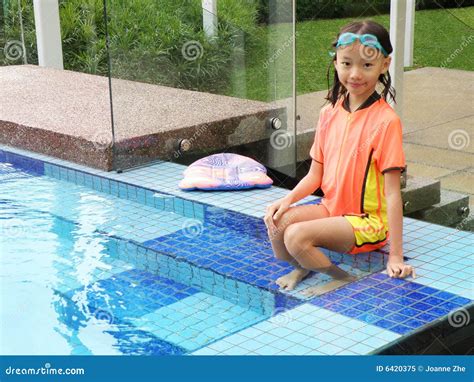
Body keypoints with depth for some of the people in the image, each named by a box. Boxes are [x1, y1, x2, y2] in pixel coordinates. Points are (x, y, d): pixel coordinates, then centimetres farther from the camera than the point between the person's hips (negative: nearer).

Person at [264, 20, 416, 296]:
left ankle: (345, 281, -2)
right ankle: (301, 268, 11)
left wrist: (396, 256, -18)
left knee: (296, 236, -25)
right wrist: (288, 200, -10)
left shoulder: (385, 121, -17)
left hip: (368, 221, -6)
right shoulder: (330, 113, 2)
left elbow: (392, 193, -18)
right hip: (331, 208, 6)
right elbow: (316, 174, 9)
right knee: (276, 219, -16)